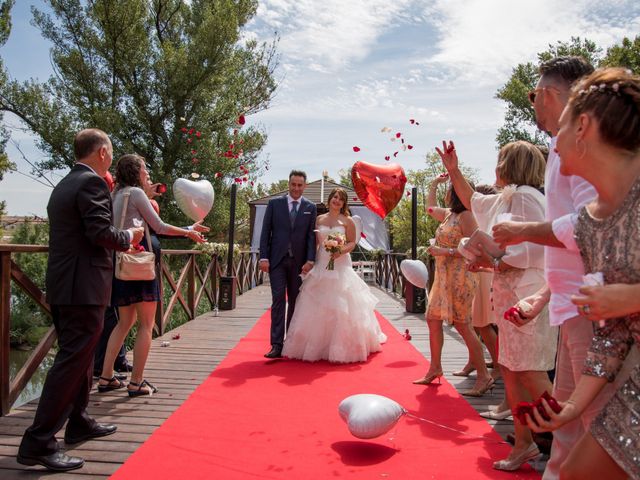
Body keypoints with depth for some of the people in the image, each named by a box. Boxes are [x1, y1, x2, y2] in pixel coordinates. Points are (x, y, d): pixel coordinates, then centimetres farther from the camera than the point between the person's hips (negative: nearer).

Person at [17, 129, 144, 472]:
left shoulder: (63, 185, 16)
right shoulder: (92, 182, -12)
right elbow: (100, 233, -21)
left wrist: (120, 243, 20)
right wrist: (129, 236, -3)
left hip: (63, 286, 10)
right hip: (84, 288, -10)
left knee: (79, 357, 20)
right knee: (72, 362, -5)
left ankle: (78, 422, 32)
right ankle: (38, 443, -1)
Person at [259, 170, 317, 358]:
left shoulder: (310, 208, 7)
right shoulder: (274, 203, 6)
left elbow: (311, 236, 3)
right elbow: (265, 232, 3)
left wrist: (310, 260, -8)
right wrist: (264, 257, -5)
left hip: (299, 261, 1)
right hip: (277, 260, -1)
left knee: (295, 302, 6)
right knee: (278, 300, -6)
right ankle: (277, 345, -6)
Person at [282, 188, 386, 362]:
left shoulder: (347, 221, 3)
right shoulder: (319, 219, 10)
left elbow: (352, 243, 0)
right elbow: (314, 242, 10)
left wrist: (341, 251, -18)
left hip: (340, 267, -3)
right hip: (321, 267, 3)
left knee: (341, 307, -3)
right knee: (318, 307, 3)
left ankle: (342, 347, 9)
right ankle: (317, 345, 15)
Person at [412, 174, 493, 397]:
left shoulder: (465, 215, -12)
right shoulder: (448, 214, 14)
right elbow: (430, 208, 35)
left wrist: (445, 251, -18)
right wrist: (434, 183, 33)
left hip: (459, 277, -9)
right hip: (443, 276, 9)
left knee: (463, 325, -8)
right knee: (433, 319, 10)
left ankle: (484, 376, 1)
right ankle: (435, 368, 20)